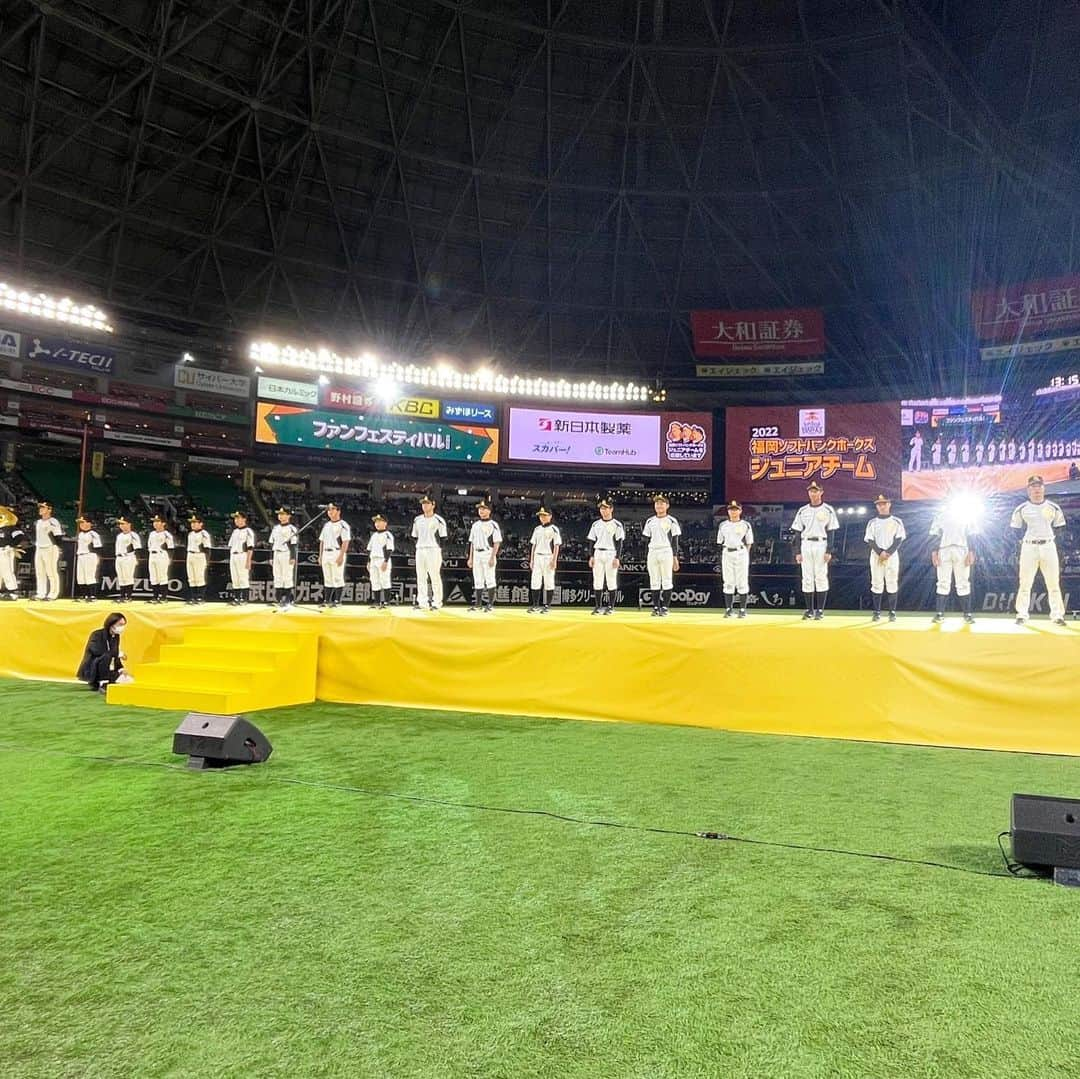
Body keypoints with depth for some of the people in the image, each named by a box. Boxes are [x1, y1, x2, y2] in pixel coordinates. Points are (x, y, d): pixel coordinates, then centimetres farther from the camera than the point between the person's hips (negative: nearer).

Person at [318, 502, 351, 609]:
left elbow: (345, 542, -12)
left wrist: (341, 556, -20)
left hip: (337, 553, -7)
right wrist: (320, 555, 14)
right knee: (327, 579, 10)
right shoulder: (326, 525, 18)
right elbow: (322, 541, 20)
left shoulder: (343, 525, -5)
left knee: (338, 578, -6)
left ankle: (337, 600, -2)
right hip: (326, 554, 7)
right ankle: (326, 600, 14)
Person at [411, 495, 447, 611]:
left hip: (434, 550, -5)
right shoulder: (417, 520, 14)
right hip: (420, 550, 6)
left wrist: (440, 553, -8)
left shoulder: (438, 520, -2)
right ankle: (421, 602, 11)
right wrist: (418, 547, 10)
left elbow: (443, 538, -3)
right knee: (420, 577, 6)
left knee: (435, 577, -6)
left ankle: (437, 602, -2)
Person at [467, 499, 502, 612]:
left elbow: (497, 542, -9)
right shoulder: (475, 525, 15)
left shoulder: (493, 525, -3)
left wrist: (492, 557, -17)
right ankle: (478, 603, 13)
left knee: (490, 579, -5)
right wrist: (470, 558, 12)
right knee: (477, 580, 8)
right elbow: (472, 543, 17)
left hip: (488, 553, -6)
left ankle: (490, 604, -1)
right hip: (476, 554, 6)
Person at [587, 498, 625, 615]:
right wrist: (591, 556, 3)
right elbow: (592, 541, 12)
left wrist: (617, 558, -12)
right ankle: (598, 606, 9)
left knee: (611, 581, -3)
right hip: (598, 554, 4)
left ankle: (611, 606, 3)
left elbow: (619, 543, -4)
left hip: (611, 554, -4)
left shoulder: (617, 525, -1)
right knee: (597, 581, 3)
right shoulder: (596, 524, 12)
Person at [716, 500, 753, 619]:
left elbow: (749, 543, 5)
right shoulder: (723, 525, 11)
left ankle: (742, 609, 2)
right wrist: (722, 554, 3)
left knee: (742, 582, -3)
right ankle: (729, 609, 9)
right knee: (728, 582, 3)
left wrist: (745, 553, -3)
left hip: (741, 554, -2)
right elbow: (720, 542, 12)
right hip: (727, 554, 2)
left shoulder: (745, 525, 4)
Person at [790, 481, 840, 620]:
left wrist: (829, 551, -10)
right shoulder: (803, 511, 10)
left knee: (821, 577, -3)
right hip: (806, 546, 3)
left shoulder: (828, 510, 2)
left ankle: (820, 610, 3)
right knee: (807, 579, 3)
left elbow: (831, 532, -1)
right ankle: (809, 610, 9)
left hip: (821, 546, -3)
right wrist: (797, 552, 2)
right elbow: (798, 532, 9)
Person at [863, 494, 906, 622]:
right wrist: (880, 553, -14)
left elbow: (899, 540, -1)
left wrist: (888, 553, -14)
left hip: (892, 555, -1)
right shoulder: (872, 522, 10)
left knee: (892, 583, -3)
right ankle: (877, 612, 3)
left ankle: (892, 612, 0)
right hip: (876, 556, 1)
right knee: (877, 584, 0)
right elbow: (870, 541, 2)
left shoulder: (897, 521, 7)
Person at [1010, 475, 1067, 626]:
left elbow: (1060, 528, 11)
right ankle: (1022, 615, 6)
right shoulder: (1021, 509, 4)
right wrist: (1021, 540, -5)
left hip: (1048, 546, 1)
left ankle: (1057, 615, 8)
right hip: (1028, 547, -1)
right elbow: (1015, 530, 8)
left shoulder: (1053, 507, 7)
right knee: (1025, 583, -1)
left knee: (1054, 583, 2)